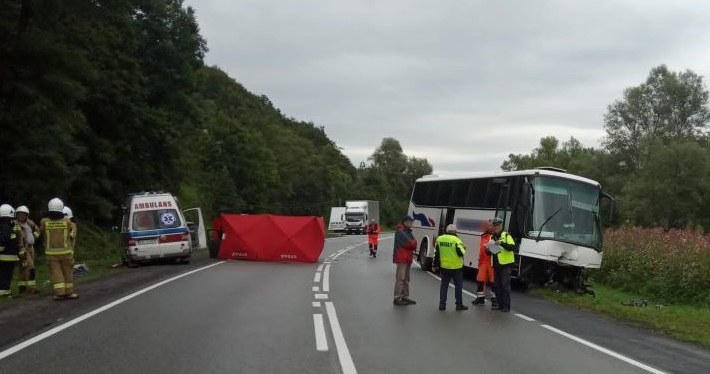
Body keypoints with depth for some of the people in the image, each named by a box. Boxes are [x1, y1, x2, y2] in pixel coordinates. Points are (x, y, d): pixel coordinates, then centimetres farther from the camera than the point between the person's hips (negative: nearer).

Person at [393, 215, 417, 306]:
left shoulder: (408, 232, 18)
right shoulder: (400, 232, -13)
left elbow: (413, 243, 11)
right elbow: (409, 243, -20)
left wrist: (412, 244, -9)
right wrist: (414, 242, -1)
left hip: (408, 259, 10)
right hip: (401, 259, -10)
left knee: (406, 279, 15)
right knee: (400, 278, -10)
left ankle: (405, 297, 22)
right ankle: (397, 299, -8)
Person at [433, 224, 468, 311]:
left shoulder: (439, 239, 2)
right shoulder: (456, 240, -15)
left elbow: (436, 253, 7)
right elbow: (461, 253, -16)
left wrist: (435, 265, 16)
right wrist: (464, 249, 7)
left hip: (444, 267, 4)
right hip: (456, 267, -4)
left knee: (444, 285, 12)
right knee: (458, 286, 8)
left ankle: (442, 304, 11)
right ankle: (459, 304, 12)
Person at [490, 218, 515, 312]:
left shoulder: (506, 235, -4)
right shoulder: (492, 237, 15)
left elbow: (513, 247, -17)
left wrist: (502, 243, -27)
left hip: (505, 265, -6)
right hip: (496, 265, 7)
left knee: (505, 286, -7)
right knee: (497, 286, 9)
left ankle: (506, 306, -3)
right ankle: (500, 304, 17)